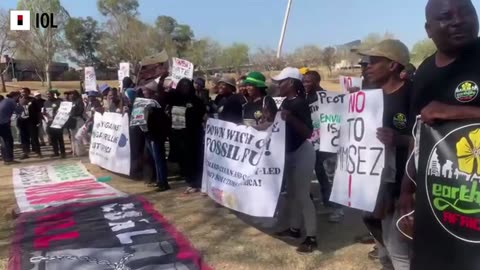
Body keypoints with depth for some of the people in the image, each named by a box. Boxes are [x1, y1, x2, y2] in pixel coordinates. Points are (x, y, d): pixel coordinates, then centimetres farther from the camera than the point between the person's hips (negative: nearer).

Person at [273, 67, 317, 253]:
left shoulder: (300, 103, -19)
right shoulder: (286, 102, 7)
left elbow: (308, 132, -26)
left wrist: (291, 118, -37)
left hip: (302, 153, -9)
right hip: (290, 153, 9)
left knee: (302, 195, -5)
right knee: (291, 193, 16)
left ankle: (312, 238, 6)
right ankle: (294, 229, 30)